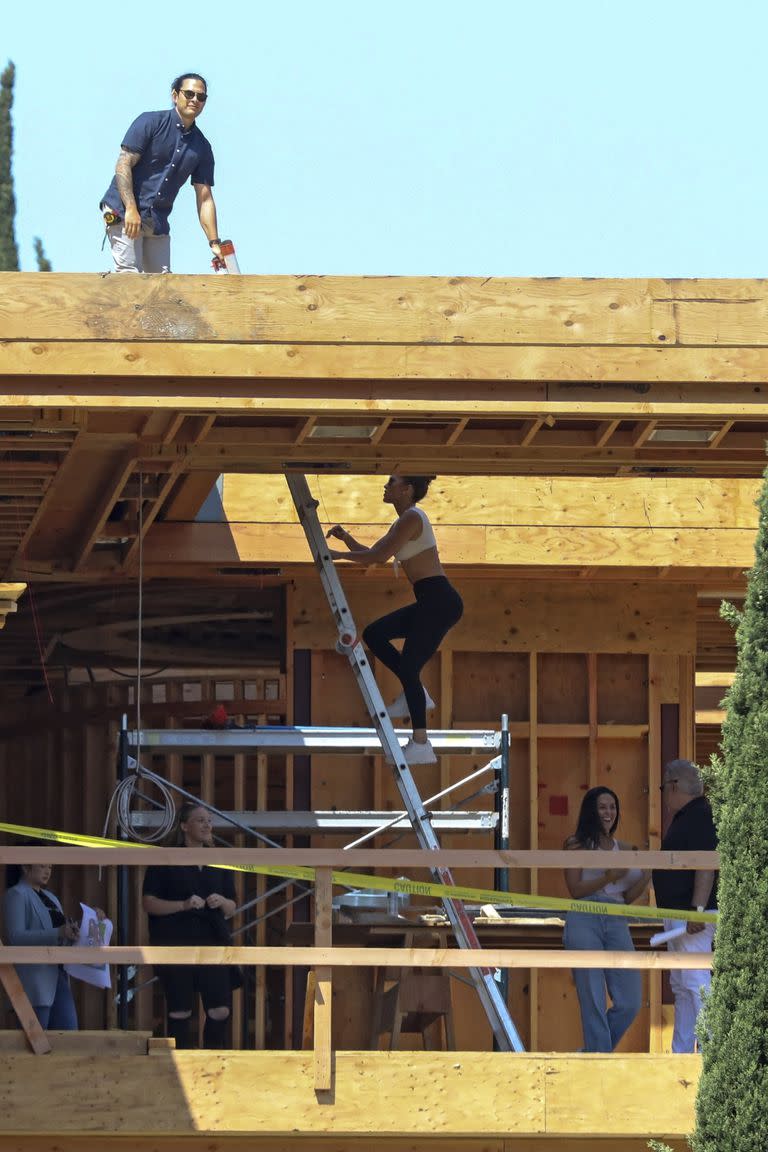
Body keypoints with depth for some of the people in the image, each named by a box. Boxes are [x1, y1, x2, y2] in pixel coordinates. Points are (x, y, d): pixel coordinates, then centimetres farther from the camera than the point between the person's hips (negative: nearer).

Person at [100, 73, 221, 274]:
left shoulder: (202, 148, 10)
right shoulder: (150, 122, -4)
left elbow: (205, 198, 9)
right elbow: (123, 165, -10)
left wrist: (214, 244, -1)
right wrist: (131, 209, -22)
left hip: (158, 221, 6)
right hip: (123, 212, -6)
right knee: (129, 273, -18)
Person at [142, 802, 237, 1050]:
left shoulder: (218, 863, 15)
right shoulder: (165, 860, 1)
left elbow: (231, 910, 18)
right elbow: (148, 903, -4)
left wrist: (222, 902, -5)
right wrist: (183, 905, -17)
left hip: (212, 944, 4)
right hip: (175, 945, -4)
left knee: (220, 1010, -4)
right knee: (180, 1011, -3)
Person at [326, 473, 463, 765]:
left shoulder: (412, 518, -11)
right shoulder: (405, 521, 20)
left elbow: (378, 556, -17)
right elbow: (371, 554, 25)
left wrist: (340, 555, -5)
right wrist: (346, 538, 10)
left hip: (439, 602, -10)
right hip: (432, 603, 10)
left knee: (408, 668, -9)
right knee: (374, 634, 12)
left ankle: (421, 745, -9)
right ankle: (415, 693, 9)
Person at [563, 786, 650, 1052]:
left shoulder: (623, 849, 18)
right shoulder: (577, 844, 5)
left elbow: (627, 897, 17)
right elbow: (575, 890, -4)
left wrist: (647, 875, 1)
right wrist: (608, 877, -15)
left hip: (616, 923, 5)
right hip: (584, 922, -5)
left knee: (629, 1004, -1)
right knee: (594, 1005, -5)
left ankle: (591, 1055, 18)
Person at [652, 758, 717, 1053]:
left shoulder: (700, 816, -14)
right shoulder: (684, 818, 18)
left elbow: (706, 863, -24)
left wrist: (697, 909, -28)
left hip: (694, 918, -11)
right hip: (678, 916, 11)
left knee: (695, 983, -13)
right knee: (681, 987, 13)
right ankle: (681, 1054, 17)